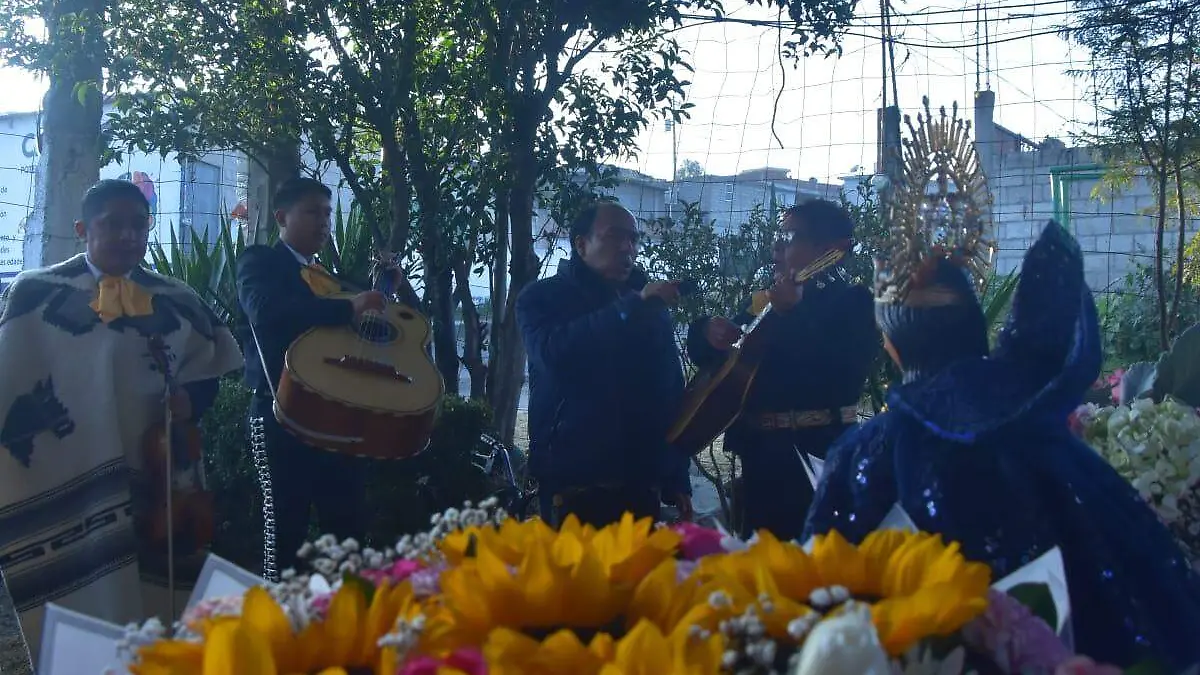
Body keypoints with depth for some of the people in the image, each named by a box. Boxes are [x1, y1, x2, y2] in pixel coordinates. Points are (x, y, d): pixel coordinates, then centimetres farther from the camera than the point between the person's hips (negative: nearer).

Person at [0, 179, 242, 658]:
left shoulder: (176, 304, 6)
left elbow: (205, 371, 14)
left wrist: (190, 400, -6)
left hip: (152, 480, 3)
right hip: (62, 483, -2)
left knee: (150, 605, 9)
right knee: (76, 615, 1)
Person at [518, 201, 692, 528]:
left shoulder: (650, 307, 14)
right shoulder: (543, 298, 1)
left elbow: (672, 392, 14)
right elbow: (554, 351, -21)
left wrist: (678, 477, 9)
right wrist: (632, 307, -23)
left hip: (641, 484, 4)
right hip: (574, 484, -4)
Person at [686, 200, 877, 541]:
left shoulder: (853, 301, -5)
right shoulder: (766, 301, 14)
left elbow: (845, 377, -23)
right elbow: (707, 357, 17)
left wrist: (792, 314, -27)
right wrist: (708, 333, -5)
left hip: (817, 458, -7)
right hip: (761, 455, 7)